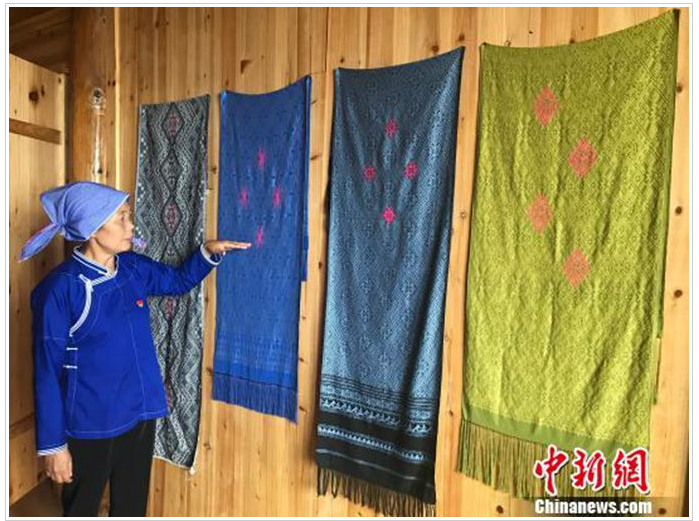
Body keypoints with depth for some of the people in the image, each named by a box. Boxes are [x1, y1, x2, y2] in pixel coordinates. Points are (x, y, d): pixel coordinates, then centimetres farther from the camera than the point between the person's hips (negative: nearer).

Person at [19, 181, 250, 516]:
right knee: (82, 507, 19)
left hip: (140, 412, 5)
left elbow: (180, 280, 16)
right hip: (90, 424, -5)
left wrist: (208, 251, -2)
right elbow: (47, 372, -15)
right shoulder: (60, 288, -20)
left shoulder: (133, 269, -3)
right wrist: (52, 444, -11)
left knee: (132, 504, 23)